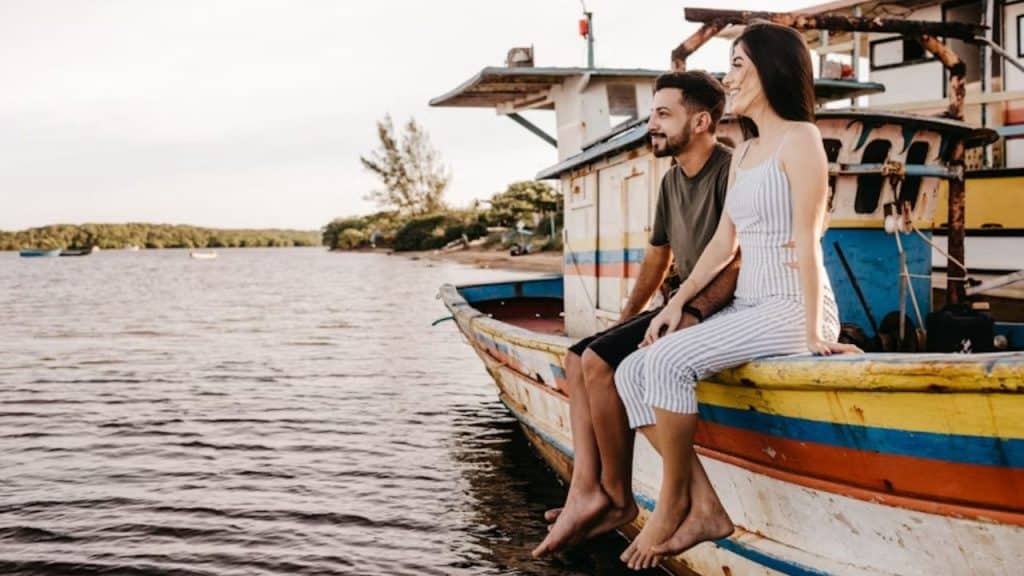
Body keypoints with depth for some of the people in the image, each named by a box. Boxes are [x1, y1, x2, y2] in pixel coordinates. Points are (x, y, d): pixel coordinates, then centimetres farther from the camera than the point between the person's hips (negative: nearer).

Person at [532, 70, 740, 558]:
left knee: (599, 361, -22)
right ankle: (586, 490, -10)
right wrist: (626, 317, 20)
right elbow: (658, 254, 24)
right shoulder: (672, 180, 16)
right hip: (686, 310, 10)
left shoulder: (730, 171, -13)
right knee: (577, 358, 2)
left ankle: (618, 498, -9)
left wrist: (691, 314, -29)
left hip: (716, 313, -10)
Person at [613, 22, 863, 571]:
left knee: (668, 360, -28)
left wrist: (812, 331, -18)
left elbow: (806, 240, -14)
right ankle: (705, 508, -8)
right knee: (631, 372, -6)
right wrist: (678, 301, 8)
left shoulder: (799, 138, -7)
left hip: (791, 308, -9)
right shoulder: (742, 154, 18)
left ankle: (673, 499, -9)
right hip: (746, 306, 9)